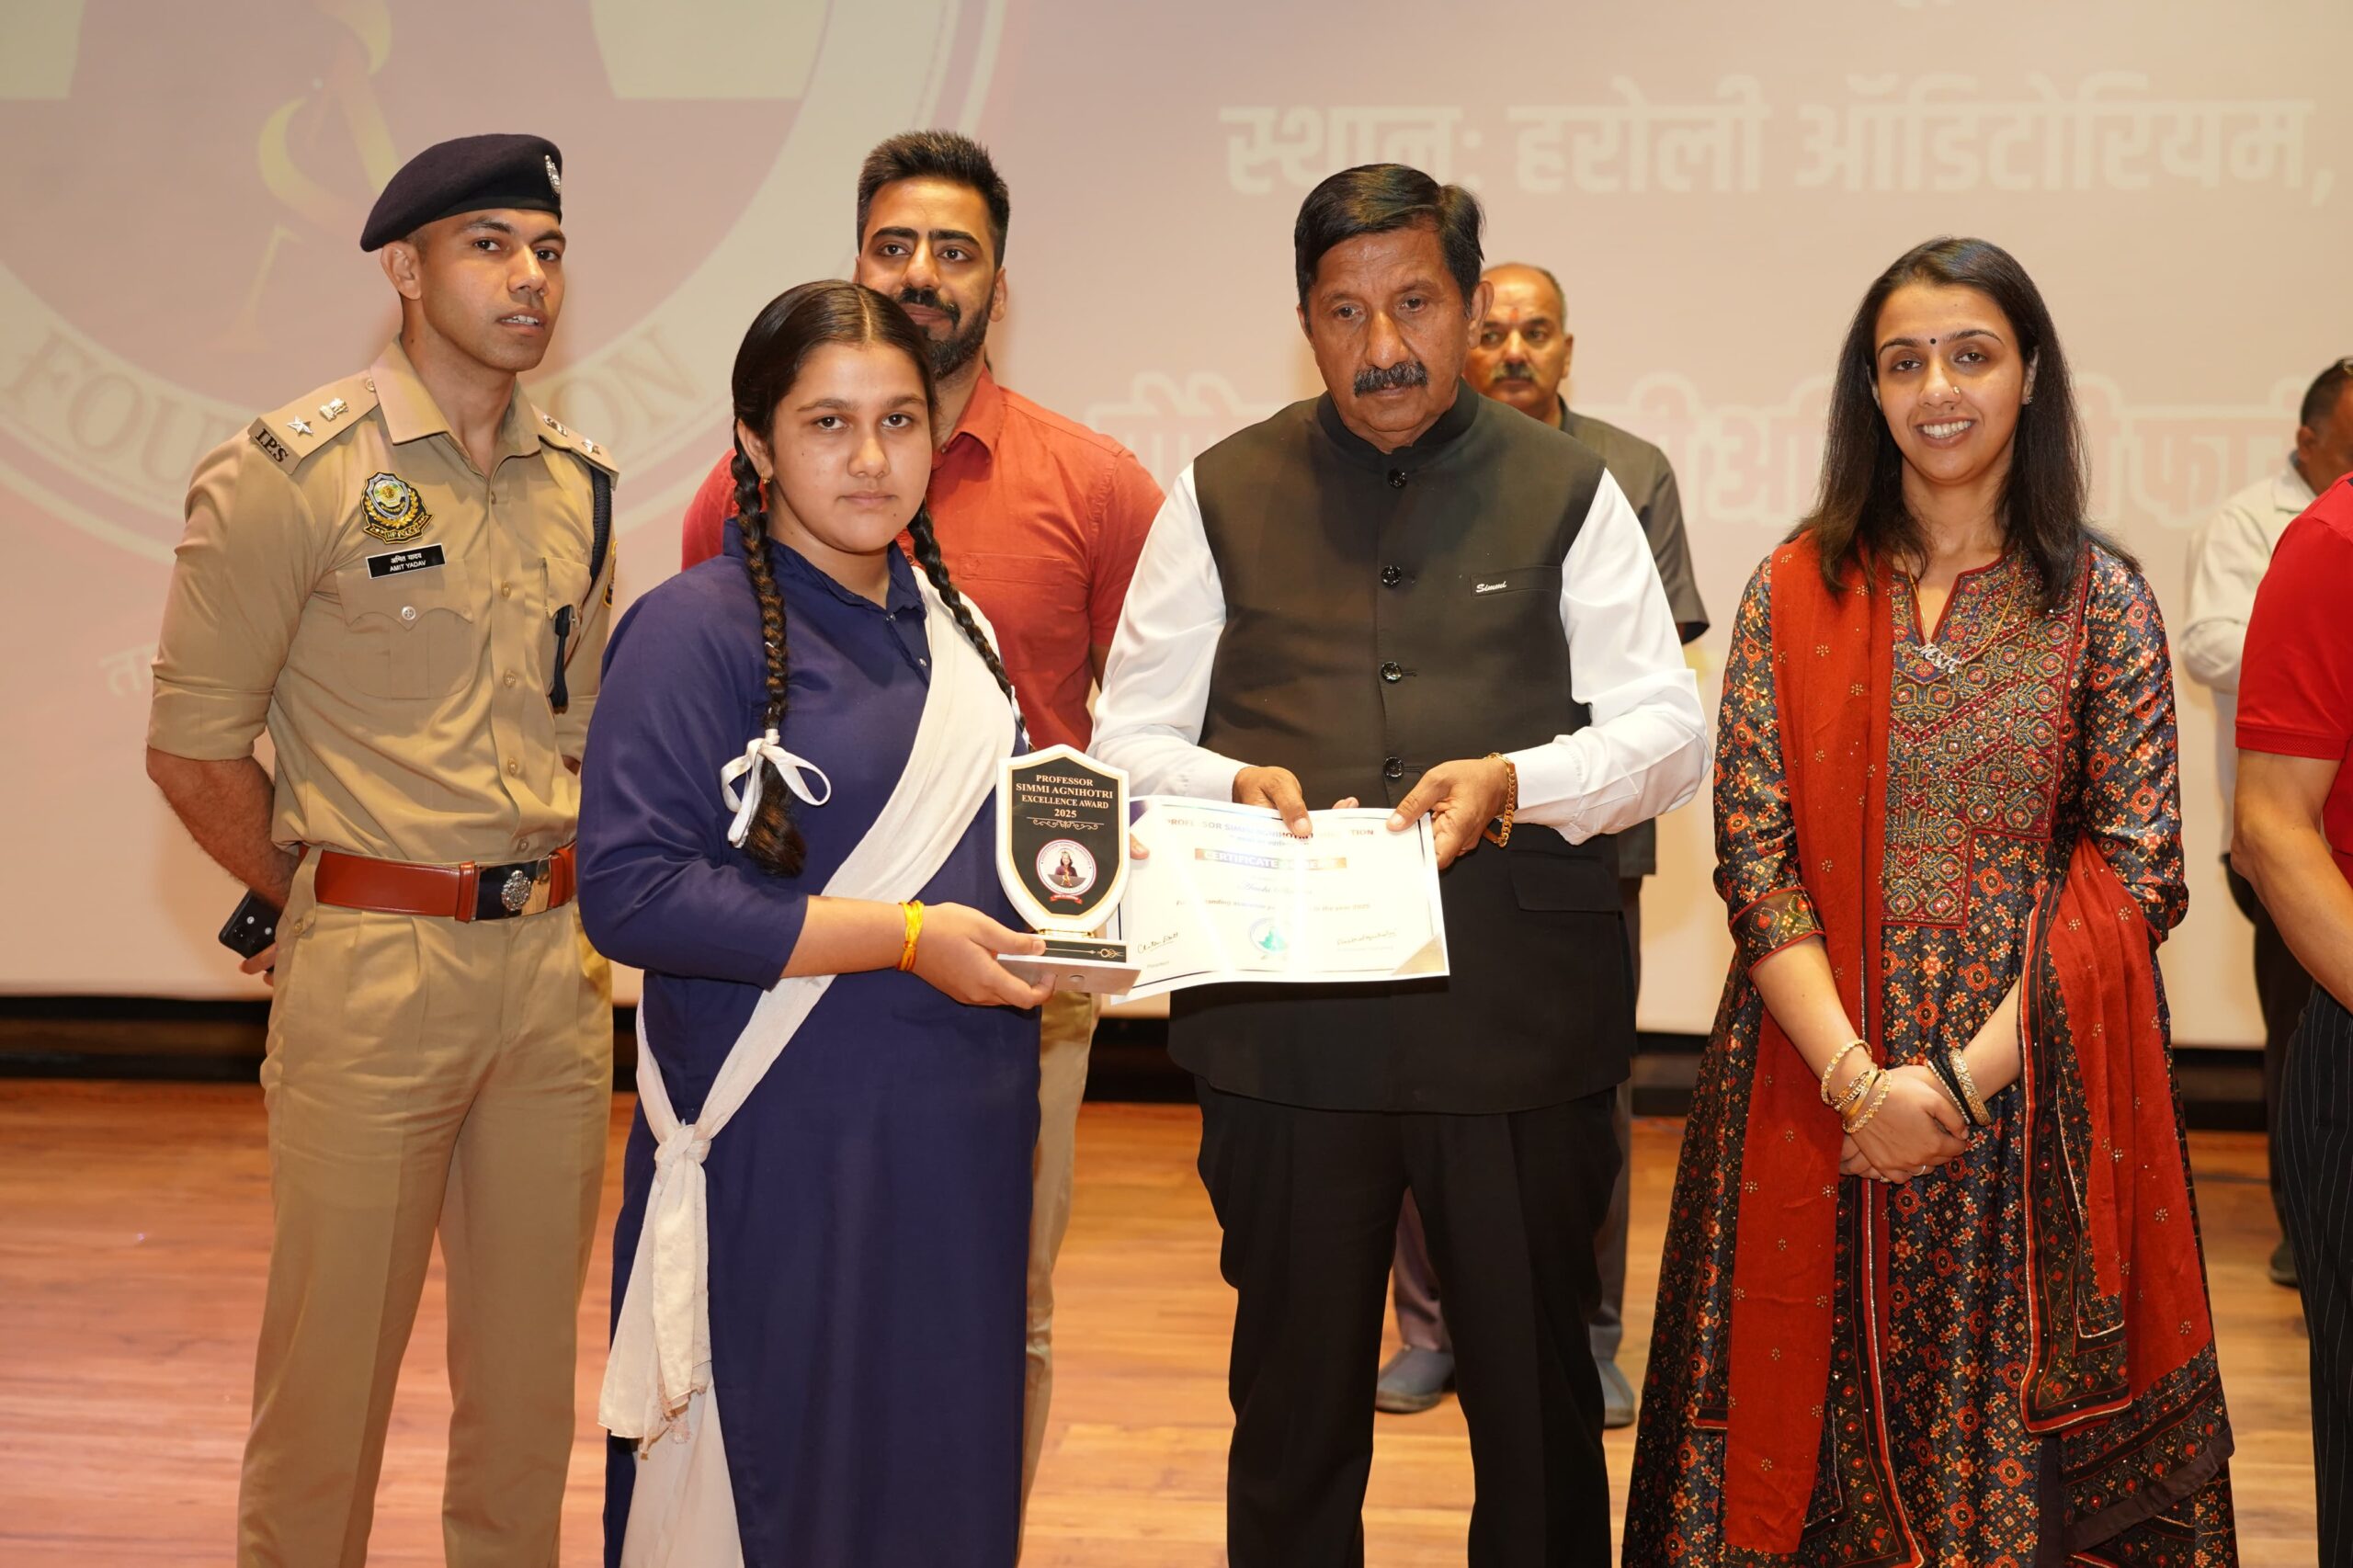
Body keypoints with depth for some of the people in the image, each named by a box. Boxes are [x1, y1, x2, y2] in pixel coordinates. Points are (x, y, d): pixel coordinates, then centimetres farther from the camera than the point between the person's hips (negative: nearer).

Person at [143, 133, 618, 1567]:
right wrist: (323, 903, 2)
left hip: (556, 966, 5)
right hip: (372, 970, -5)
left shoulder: (580, 485, 11)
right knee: (335, 1359, 2)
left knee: (532, 1364, 11)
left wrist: (569, 907, 11)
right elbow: (195, 750, -6)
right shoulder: (290, 476, -7)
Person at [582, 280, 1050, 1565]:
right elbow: (630, 891, -19)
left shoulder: (949, 630, 13)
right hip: (780, 1154, -6)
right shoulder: (698, 630, -10)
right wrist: (905, 939, -19)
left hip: (956, 1135, 7)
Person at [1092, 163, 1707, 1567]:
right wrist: (1233, 787, -13)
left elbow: (1671, 730, 2)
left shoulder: (1568, 491, 8)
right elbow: (1129, 739, 9)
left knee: (1539, 1397, 8)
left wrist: (1512, 783, -16)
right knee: (1293, 1403, 11)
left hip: (1523, 1020, 0)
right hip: (1284, 1018, 1)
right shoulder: (1224, 497, 10)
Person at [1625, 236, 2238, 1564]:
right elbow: (1753, 856, -2)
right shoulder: (1795, 594, 3)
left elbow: (2132, 871, -4)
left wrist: (1963, 1077, -13)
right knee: (1824, 1435, 6)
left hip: (2033, 1097, 0)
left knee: (2021, 1438, 4)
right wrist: (1860, 1077, -14)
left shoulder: (2103, 599, 2)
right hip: (1819, 1092, 1)